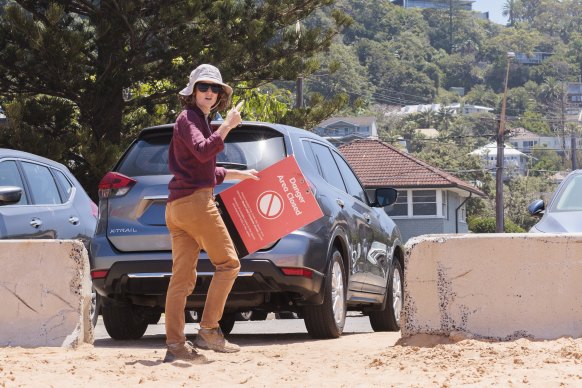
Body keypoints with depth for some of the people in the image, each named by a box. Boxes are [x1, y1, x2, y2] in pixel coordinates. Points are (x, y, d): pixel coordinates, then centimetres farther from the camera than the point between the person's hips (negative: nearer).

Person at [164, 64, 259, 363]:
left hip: (177, 204, 9)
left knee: (182, 277, 4)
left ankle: (175, 344, 1)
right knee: (228, 263, -4)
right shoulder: (188, 118, -6)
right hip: (195, 200, -9)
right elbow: (202, 151, -25)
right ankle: (208, 331, -6)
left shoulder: (200, 121, 24)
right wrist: (227, 126, -21)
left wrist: (239, 174, 39)